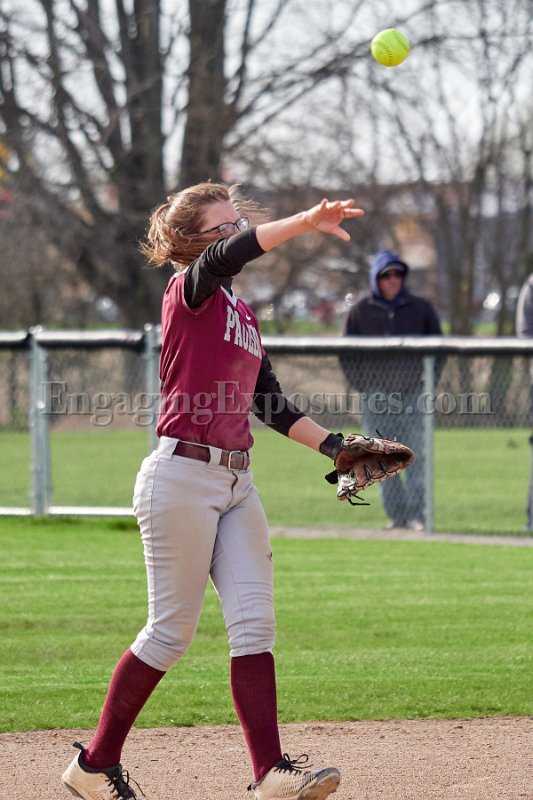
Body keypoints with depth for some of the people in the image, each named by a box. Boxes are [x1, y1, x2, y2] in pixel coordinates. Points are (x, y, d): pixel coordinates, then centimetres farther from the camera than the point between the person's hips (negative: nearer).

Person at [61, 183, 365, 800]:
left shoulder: (243, 314, 17)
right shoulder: (189, 291, -6)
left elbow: (272, 406, 19)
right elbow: (227, 255, -28)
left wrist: (334, 447, 9)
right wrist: (307, 221, -39)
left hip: (236, 483, 8)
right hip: (182, 475, -8)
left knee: (254, 623, -2)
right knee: (171, 632, -2)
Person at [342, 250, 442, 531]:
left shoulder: (421, 309, 8)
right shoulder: (360, 311, 7)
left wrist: (427, 382, 1)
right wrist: (364, 386, -1)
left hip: (413, 395, -1)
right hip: (376, 398, 1)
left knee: (416, 455, -8)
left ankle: (417, 514, -7)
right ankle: (396, 514, 5)